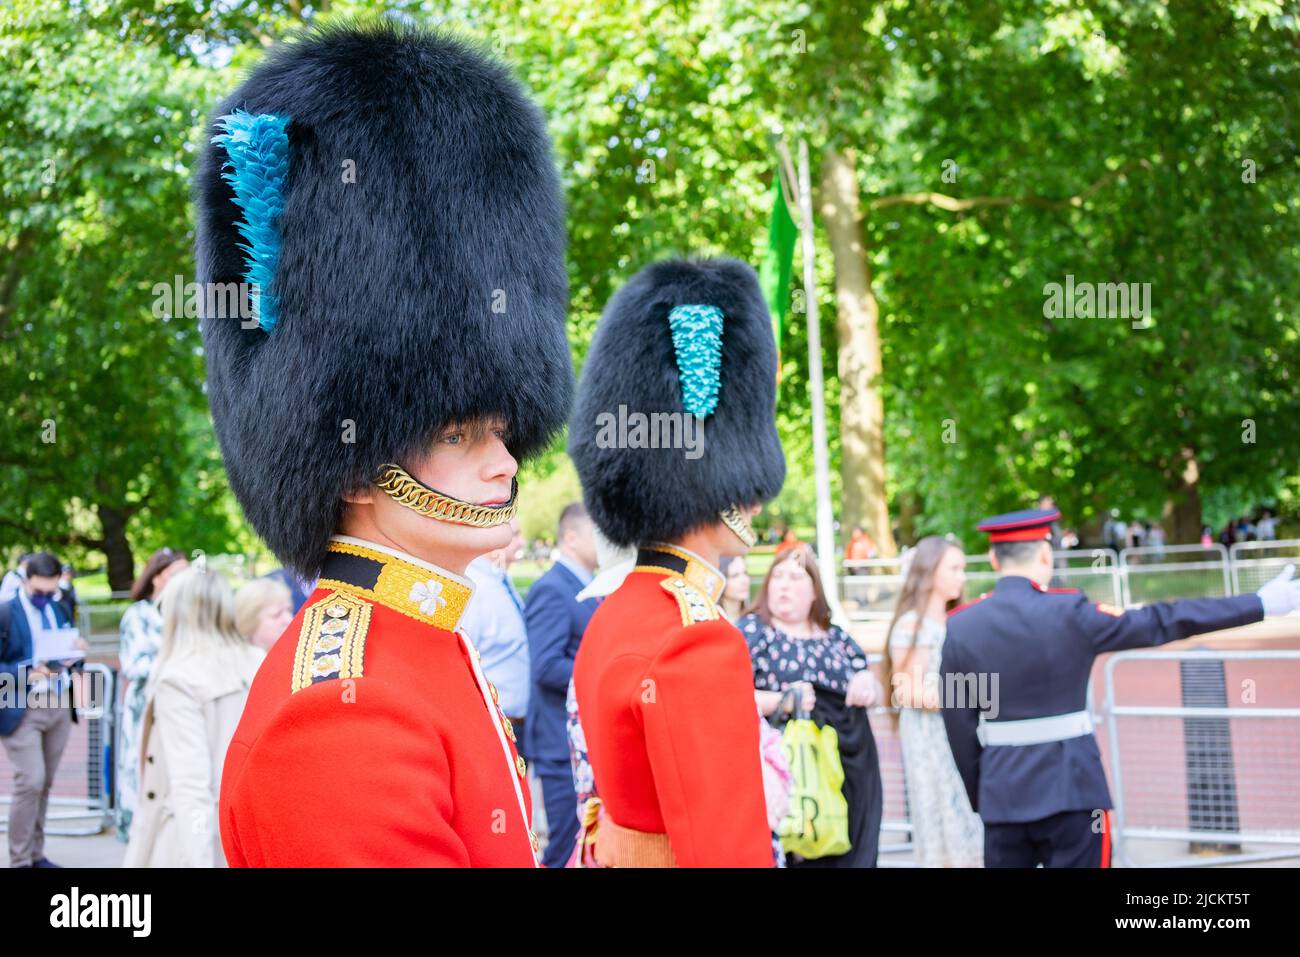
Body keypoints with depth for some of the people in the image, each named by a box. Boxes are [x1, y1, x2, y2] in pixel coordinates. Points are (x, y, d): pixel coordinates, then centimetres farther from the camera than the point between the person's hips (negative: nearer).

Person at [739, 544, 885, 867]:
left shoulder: (835, 636, 15)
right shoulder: (752, 630, 0)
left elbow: (873, 689, 20)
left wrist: (868, 684, -4)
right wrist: (780, 701, -23)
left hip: (850, 772, 5)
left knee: (849, 854, 4)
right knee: (791, 855, -9)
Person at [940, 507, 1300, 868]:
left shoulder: (959, 626, -1)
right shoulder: (1070, 614, -11)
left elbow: (958, 725, 4)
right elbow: (1162, 622, -10)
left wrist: (976, 798, 16)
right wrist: (1260, 604, -4)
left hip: (1002, 793, 3)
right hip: (1070, 786, -3)